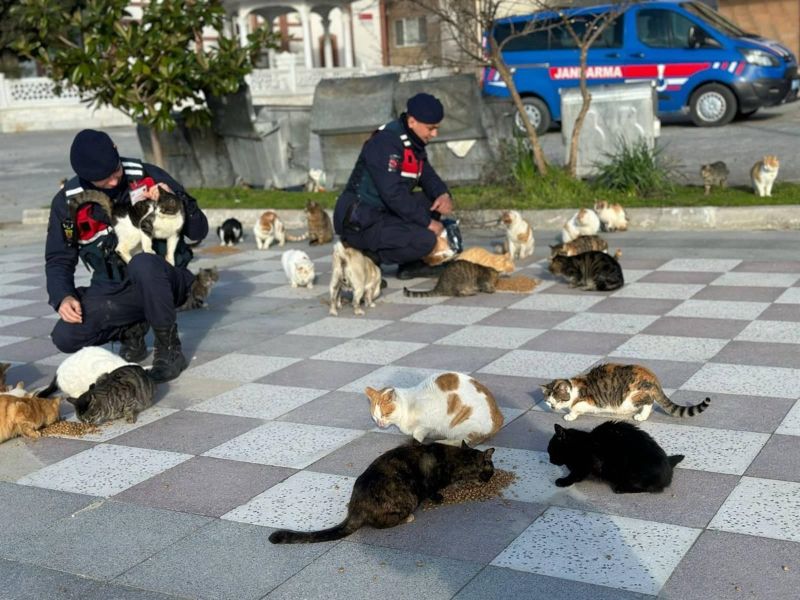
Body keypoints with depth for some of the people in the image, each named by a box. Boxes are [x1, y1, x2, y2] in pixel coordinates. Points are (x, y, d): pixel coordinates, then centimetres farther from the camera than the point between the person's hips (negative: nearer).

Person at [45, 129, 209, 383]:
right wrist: (63, 297, -14)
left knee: (142, 264, -38)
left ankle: (169, 349, -18)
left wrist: (176, 201, -23)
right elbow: (59, 259, 5)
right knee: (65, 336, -22)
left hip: (162, 281, -3)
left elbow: (198, 232, -4)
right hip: (113, 291, 3)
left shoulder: (147, 176, -9)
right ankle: (133, 331, 9)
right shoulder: (68, 201, -4)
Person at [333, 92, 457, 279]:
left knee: (433, 202, 9)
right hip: (359, 223, -10)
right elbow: (394, 194, -26)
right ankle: (368, 257, -7)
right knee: (424, 240, -24)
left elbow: (427, 176, 15)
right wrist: (427, 222, -20)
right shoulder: (385, 143, -20)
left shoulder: (413, 142, 10)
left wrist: (444, 195, -8)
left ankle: (410, 264, 8)